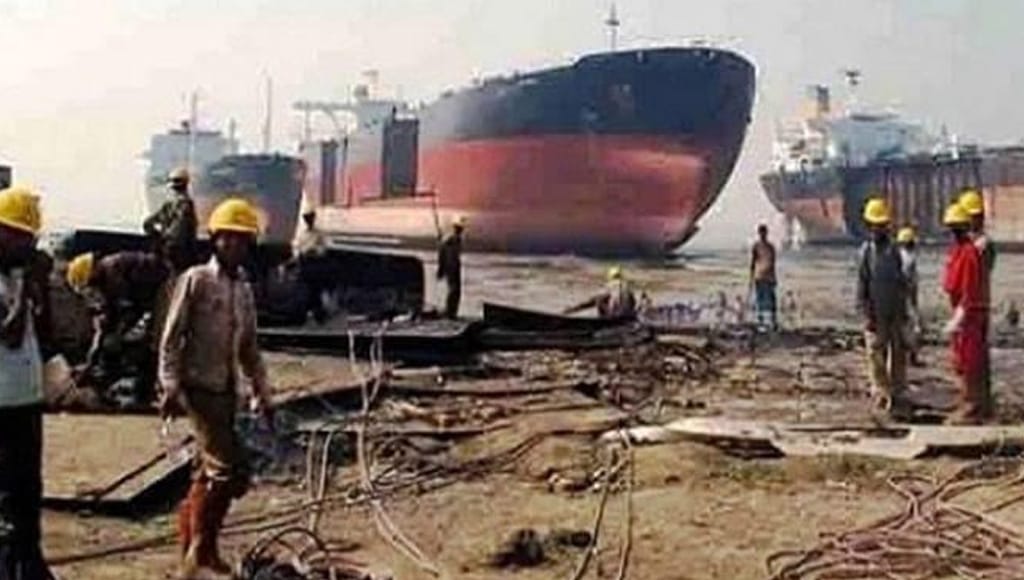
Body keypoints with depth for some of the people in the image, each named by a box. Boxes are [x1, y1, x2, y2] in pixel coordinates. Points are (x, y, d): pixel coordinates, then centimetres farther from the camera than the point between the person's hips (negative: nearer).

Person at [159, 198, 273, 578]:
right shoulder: (195, 280, -7)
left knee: (212, 470, 12)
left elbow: (249, 348, 18)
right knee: (230, 469, -13)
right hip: (197, 387, -7)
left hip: (226, 390, 7)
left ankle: (194, 546, 25)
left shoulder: (244, 290, 12)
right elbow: (171, 338, -9)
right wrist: (170, 387, -16)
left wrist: (261, 393, 16)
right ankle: (200, 546, 1)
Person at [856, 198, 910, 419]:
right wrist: (866, 315, -12)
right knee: (876, 354, -2)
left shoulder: (893, 250, 9)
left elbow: (901, 282, 15)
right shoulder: (866, 251, -5)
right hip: (876, 315, -5)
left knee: (898, 354, 6)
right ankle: (881, 394, 5)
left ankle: (898, 395, 13)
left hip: (895, 313, 5)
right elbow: (861, 287, -7)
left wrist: (904, 310, 11)